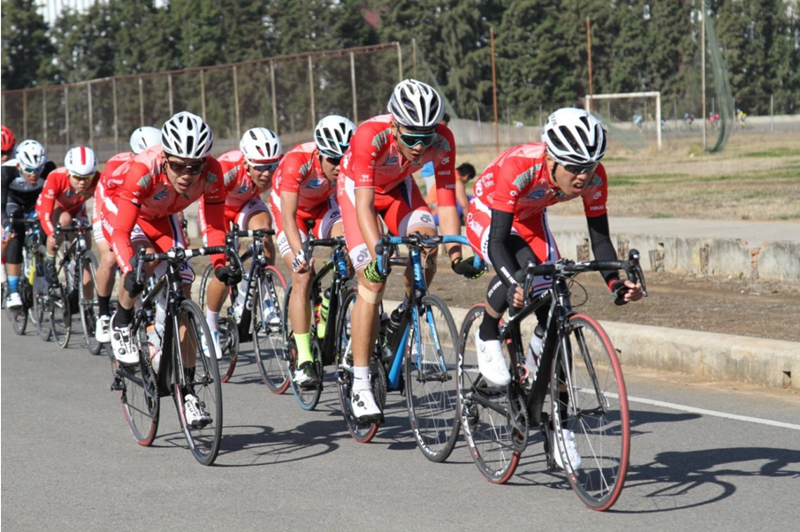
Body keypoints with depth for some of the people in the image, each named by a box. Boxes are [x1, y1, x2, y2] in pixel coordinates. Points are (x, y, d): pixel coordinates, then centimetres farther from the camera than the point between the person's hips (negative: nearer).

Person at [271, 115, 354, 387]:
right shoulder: (297, 162, -37)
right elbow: (289, 217, -41)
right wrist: (299, 253, -54)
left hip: (324, 206, 3)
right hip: (289, 209, -3)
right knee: (303, 276, -18)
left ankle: (327, 323, -13)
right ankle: (304, 360, -15)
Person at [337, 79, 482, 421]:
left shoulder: (442, 141, -29)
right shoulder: (370, 137, -39)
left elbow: (446, 200, -26)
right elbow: (364, 207, -42)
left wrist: (456, 253, -37)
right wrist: (378, 255, -54)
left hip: (398, 187, 3)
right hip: (357, 187, -3)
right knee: (373, 280, -16)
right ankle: (360, 386, -11)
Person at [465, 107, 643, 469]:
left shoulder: (594, 179, -27)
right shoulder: (518, 168, -40)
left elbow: (599, 238, -19)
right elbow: (498, 240, -40)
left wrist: (617, 282, -36)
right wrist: (514, 284, -57)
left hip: (530, 220, 4)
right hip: (487, 216, -4)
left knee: (553, 314, -9)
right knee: (519, 270, -37)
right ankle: (488, 338, -7)